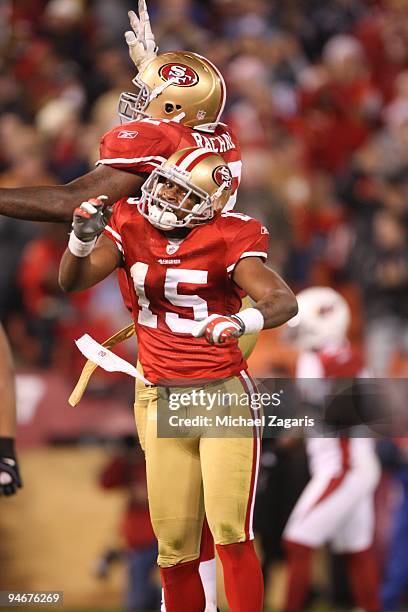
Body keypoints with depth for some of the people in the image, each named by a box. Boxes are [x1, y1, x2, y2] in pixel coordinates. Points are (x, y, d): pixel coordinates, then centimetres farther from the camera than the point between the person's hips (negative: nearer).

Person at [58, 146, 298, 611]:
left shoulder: (225, 241, -10)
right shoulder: (131, 228, 2)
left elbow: (283, 300, -23)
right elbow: (72, 282, -8)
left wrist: (243, 322, -44)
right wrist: (82, 240, -29)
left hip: (224, 395, -4)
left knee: (230, 535, -12)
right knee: (174, 547, 5)